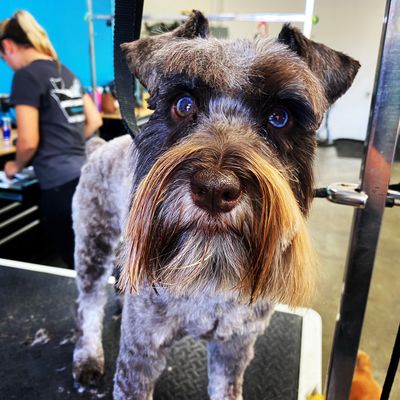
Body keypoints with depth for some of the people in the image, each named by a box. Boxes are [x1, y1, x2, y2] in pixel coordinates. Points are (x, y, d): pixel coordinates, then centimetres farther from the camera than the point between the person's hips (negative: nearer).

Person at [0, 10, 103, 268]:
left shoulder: (26, 75, -9)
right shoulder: (66, 72, 15)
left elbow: (29, 141, -13)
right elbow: (95, 121, 19)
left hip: (60, 184, -8)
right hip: (84, 175, 8)